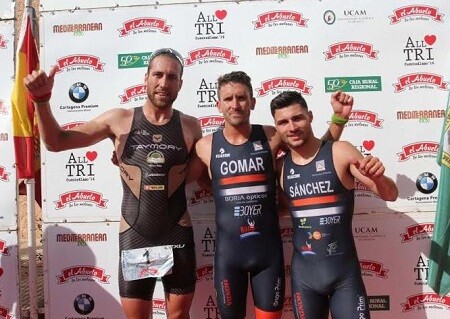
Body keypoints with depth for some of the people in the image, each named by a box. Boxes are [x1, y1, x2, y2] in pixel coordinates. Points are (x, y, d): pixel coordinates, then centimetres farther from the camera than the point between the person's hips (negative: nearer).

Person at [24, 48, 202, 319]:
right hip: (134, 235, 0)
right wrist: (41, 98, -11)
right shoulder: (119, 120, -3)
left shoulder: (190, 126, -2)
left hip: (178, 235, 1)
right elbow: (56, 141, 1)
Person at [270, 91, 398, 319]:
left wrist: (378, 178, -31)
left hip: (345, 273, -3)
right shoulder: (280, 166, -1)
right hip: (303, 274, 3)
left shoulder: (341, 152, -10)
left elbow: (390, 195, -9)